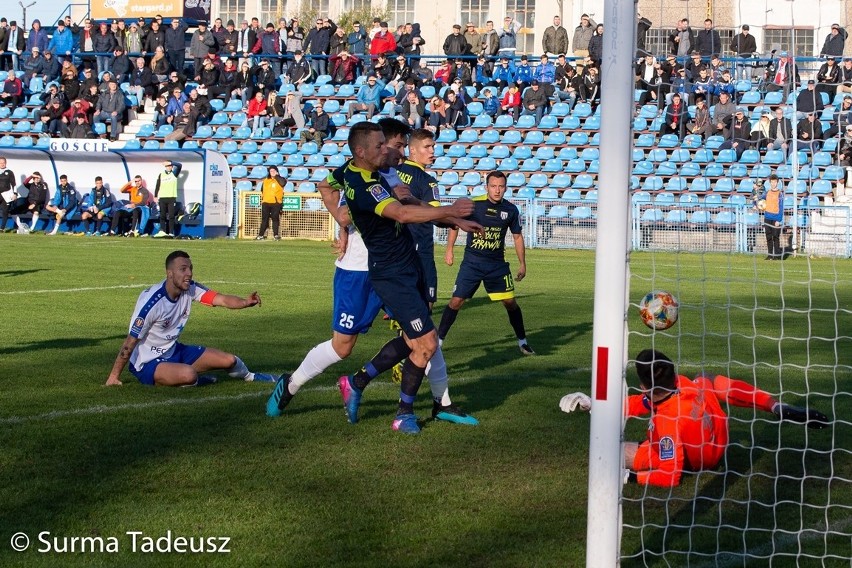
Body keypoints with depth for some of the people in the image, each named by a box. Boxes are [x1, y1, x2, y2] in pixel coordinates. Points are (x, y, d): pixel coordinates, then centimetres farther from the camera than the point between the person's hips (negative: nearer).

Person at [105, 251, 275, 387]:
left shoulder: (190, 289, -8)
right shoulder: (151, 301, -28)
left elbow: (222, 299, -19)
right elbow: (131, 342, -23)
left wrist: (245, 302, -40)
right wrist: (114, 377, -19)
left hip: (174, 351, 7)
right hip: (148, 363, -7)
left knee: (229, 360, 4)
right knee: (188, 374, -36)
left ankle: (249, 376, 39)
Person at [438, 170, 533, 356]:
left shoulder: (511, 210, -3)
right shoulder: (473, 204, -12)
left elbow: (517, 237, 10)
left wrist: (522, 264, 8)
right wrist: (449, 249, -1)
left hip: (497, 264, 2)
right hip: (472, 262, -2)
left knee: (510, 302, 1)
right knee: (456, 301, -7)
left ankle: (522, 341, 18)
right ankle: (438, 340, 5)